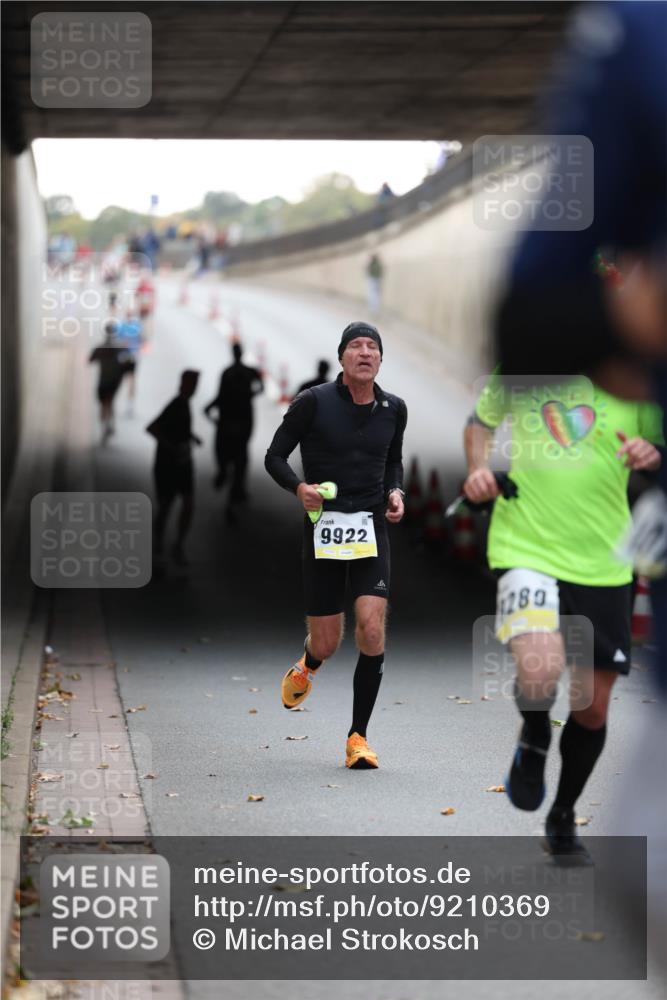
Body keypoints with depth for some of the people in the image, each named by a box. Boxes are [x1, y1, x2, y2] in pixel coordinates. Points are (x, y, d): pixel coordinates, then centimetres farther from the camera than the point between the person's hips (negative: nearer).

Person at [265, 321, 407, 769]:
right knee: (327, 643, 1)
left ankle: (358, 737, -4)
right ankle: (306, 668, 41)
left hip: (371, 529, 2)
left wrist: (396, 492, 3)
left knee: (372, 628, -14)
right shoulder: (314, 402, -5)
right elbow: (275, 456, 1)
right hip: (323, 527, -2)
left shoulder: (393, 409, 7)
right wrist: (300, 487, -18)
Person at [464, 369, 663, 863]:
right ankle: (535, 740, 9)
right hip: (526, 549, -1)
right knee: (540, 672, -27)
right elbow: (481, 422, 18)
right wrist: (479, 468, -1)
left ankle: (563, 822, 34)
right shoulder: (514, 372, -1)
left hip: (603, 562, 2)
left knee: (593, 707, 9)